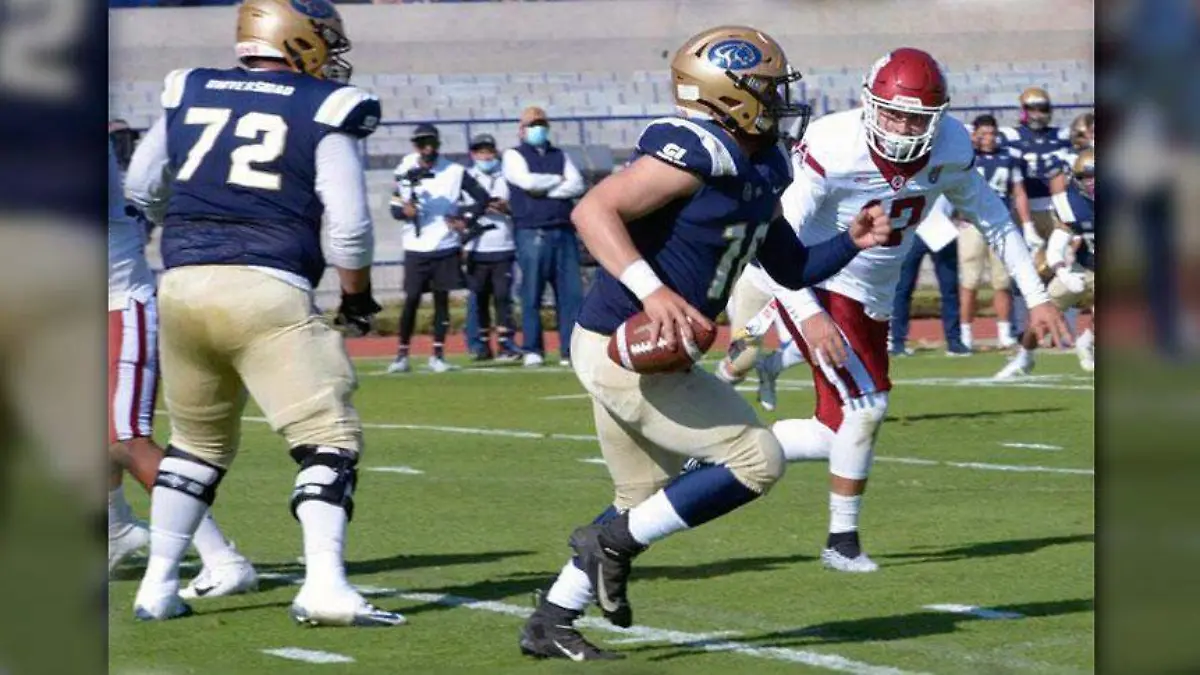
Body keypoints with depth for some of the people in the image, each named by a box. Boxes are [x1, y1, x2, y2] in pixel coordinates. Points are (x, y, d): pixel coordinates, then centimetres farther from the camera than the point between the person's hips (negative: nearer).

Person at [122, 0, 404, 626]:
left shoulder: (188, 94, 14)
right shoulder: (324, 111, 1)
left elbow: (140, 190, 25)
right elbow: (348, 228, -3)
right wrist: (358, 298, 13)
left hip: (181, 286, 5)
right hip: (266, 289, -5)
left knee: (197, 441, 22)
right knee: (328, 439, -1)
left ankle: (157, 586, 22)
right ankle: (324, 584, -16)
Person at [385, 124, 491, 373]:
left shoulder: (454, 172, -1)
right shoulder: (406, 172, 0)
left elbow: (481, 198, 5)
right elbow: (395, 208, 3)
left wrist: (465, 219, -8)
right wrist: (404, 210, -19)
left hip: (446, 247, 0)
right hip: (416, 247, 0)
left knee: (442, 299, 2)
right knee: (412, 300, -1)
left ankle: (438, 355, 8)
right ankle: (402, 355, 8)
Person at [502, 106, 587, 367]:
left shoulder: (560, 156, 20)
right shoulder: (514, 156, 8)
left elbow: (577, 186, 4)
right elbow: (528, 181, -11)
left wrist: (544, 190, -6)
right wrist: (559, 180, 3)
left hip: (563, 233, 4)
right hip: (532, 234, -4)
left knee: (571, 293, -2)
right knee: (532, 294, -4)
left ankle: (571, 350, -1)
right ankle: (532, 350, 2)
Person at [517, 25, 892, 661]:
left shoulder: (759, 170, 11)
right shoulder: (698, 154, -19)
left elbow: (791, 268, 23)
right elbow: (593, 210, -27)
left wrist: (852, 242, 7)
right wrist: (652, 291, -35)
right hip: (624, 353, -10)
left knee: (647, 500, 20)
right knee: (758, 460, -6)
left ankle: (547, 625, 24)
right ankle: (615, 540, 0)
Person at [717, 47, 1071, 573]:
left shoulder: (949, 151, -10)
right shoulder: (832, 151, -28)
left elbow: (992, 220, 6)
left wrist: (1036, 297, 5)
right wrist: (810, 315, -39)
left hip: (872, 299, 7)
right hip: (814, 289, -7)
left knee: (840, 436, 5)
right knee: (867, 405, -18)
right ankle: (842, 541, -1)